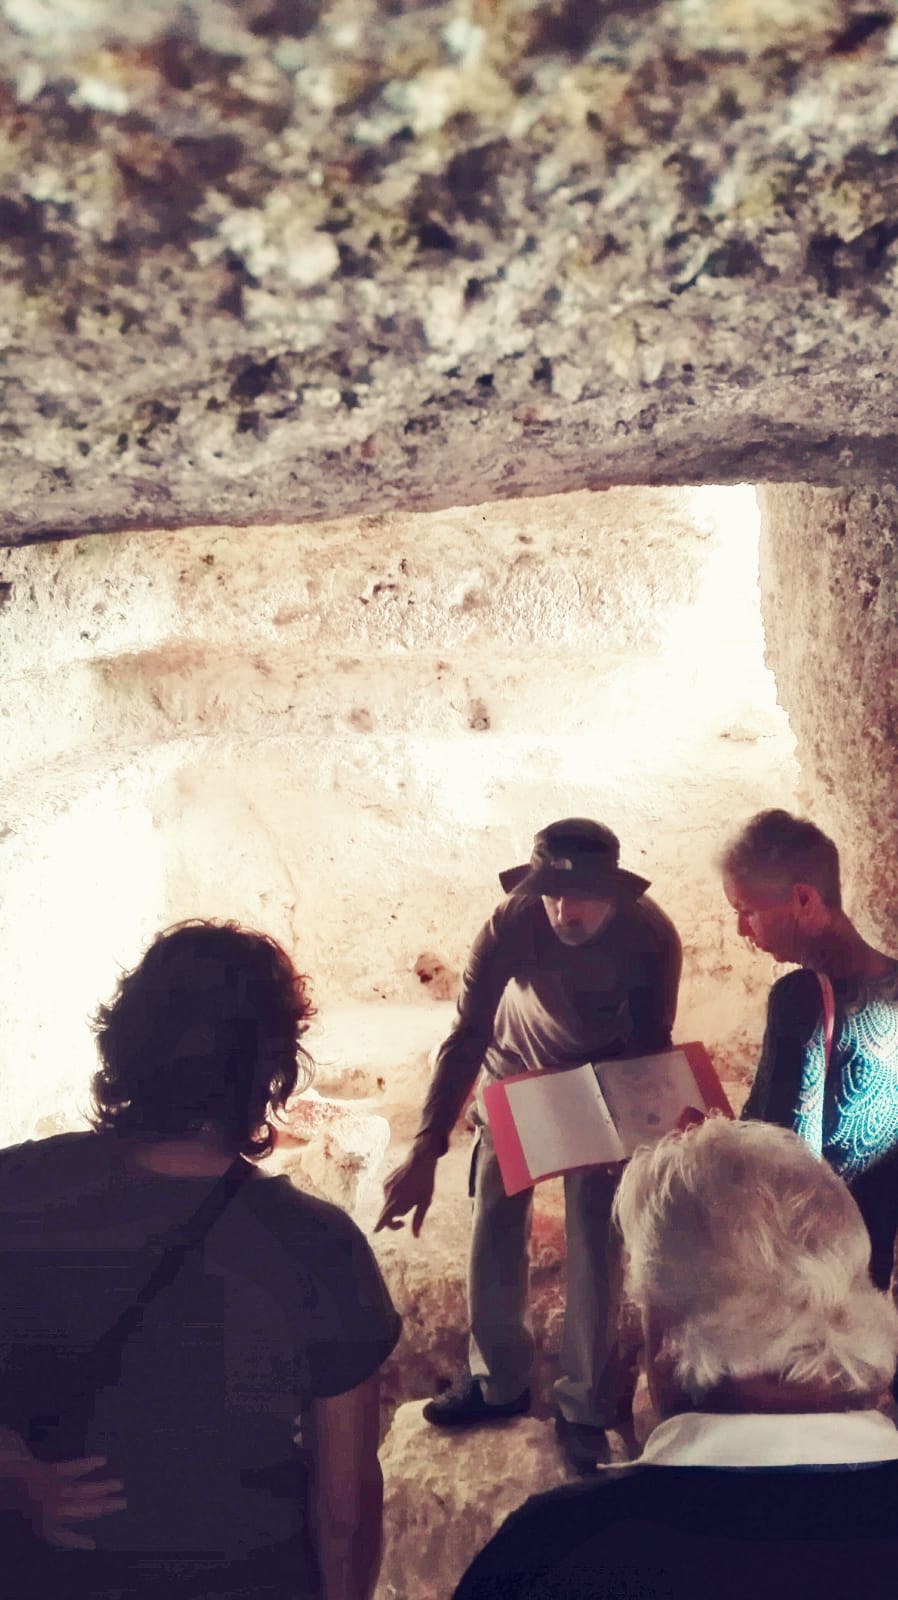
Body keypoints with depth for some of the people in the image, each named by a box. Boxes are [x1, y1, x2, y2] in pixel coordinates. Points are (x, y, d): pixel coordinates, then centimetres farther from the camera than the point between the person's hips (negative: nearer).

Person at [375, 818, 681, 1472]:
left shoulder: (651, 937, -29)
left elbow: (652, 1045, -15)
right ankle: (498, 1381, 24)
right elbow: (467, 1037, -28)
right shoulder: (511, 925, -30)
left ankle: (586, 1407, 15)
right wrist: (425, 1153, -34)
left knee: (596, 1243, -2)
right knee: (495, 1231, 3)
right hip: (518, 1074, 1)